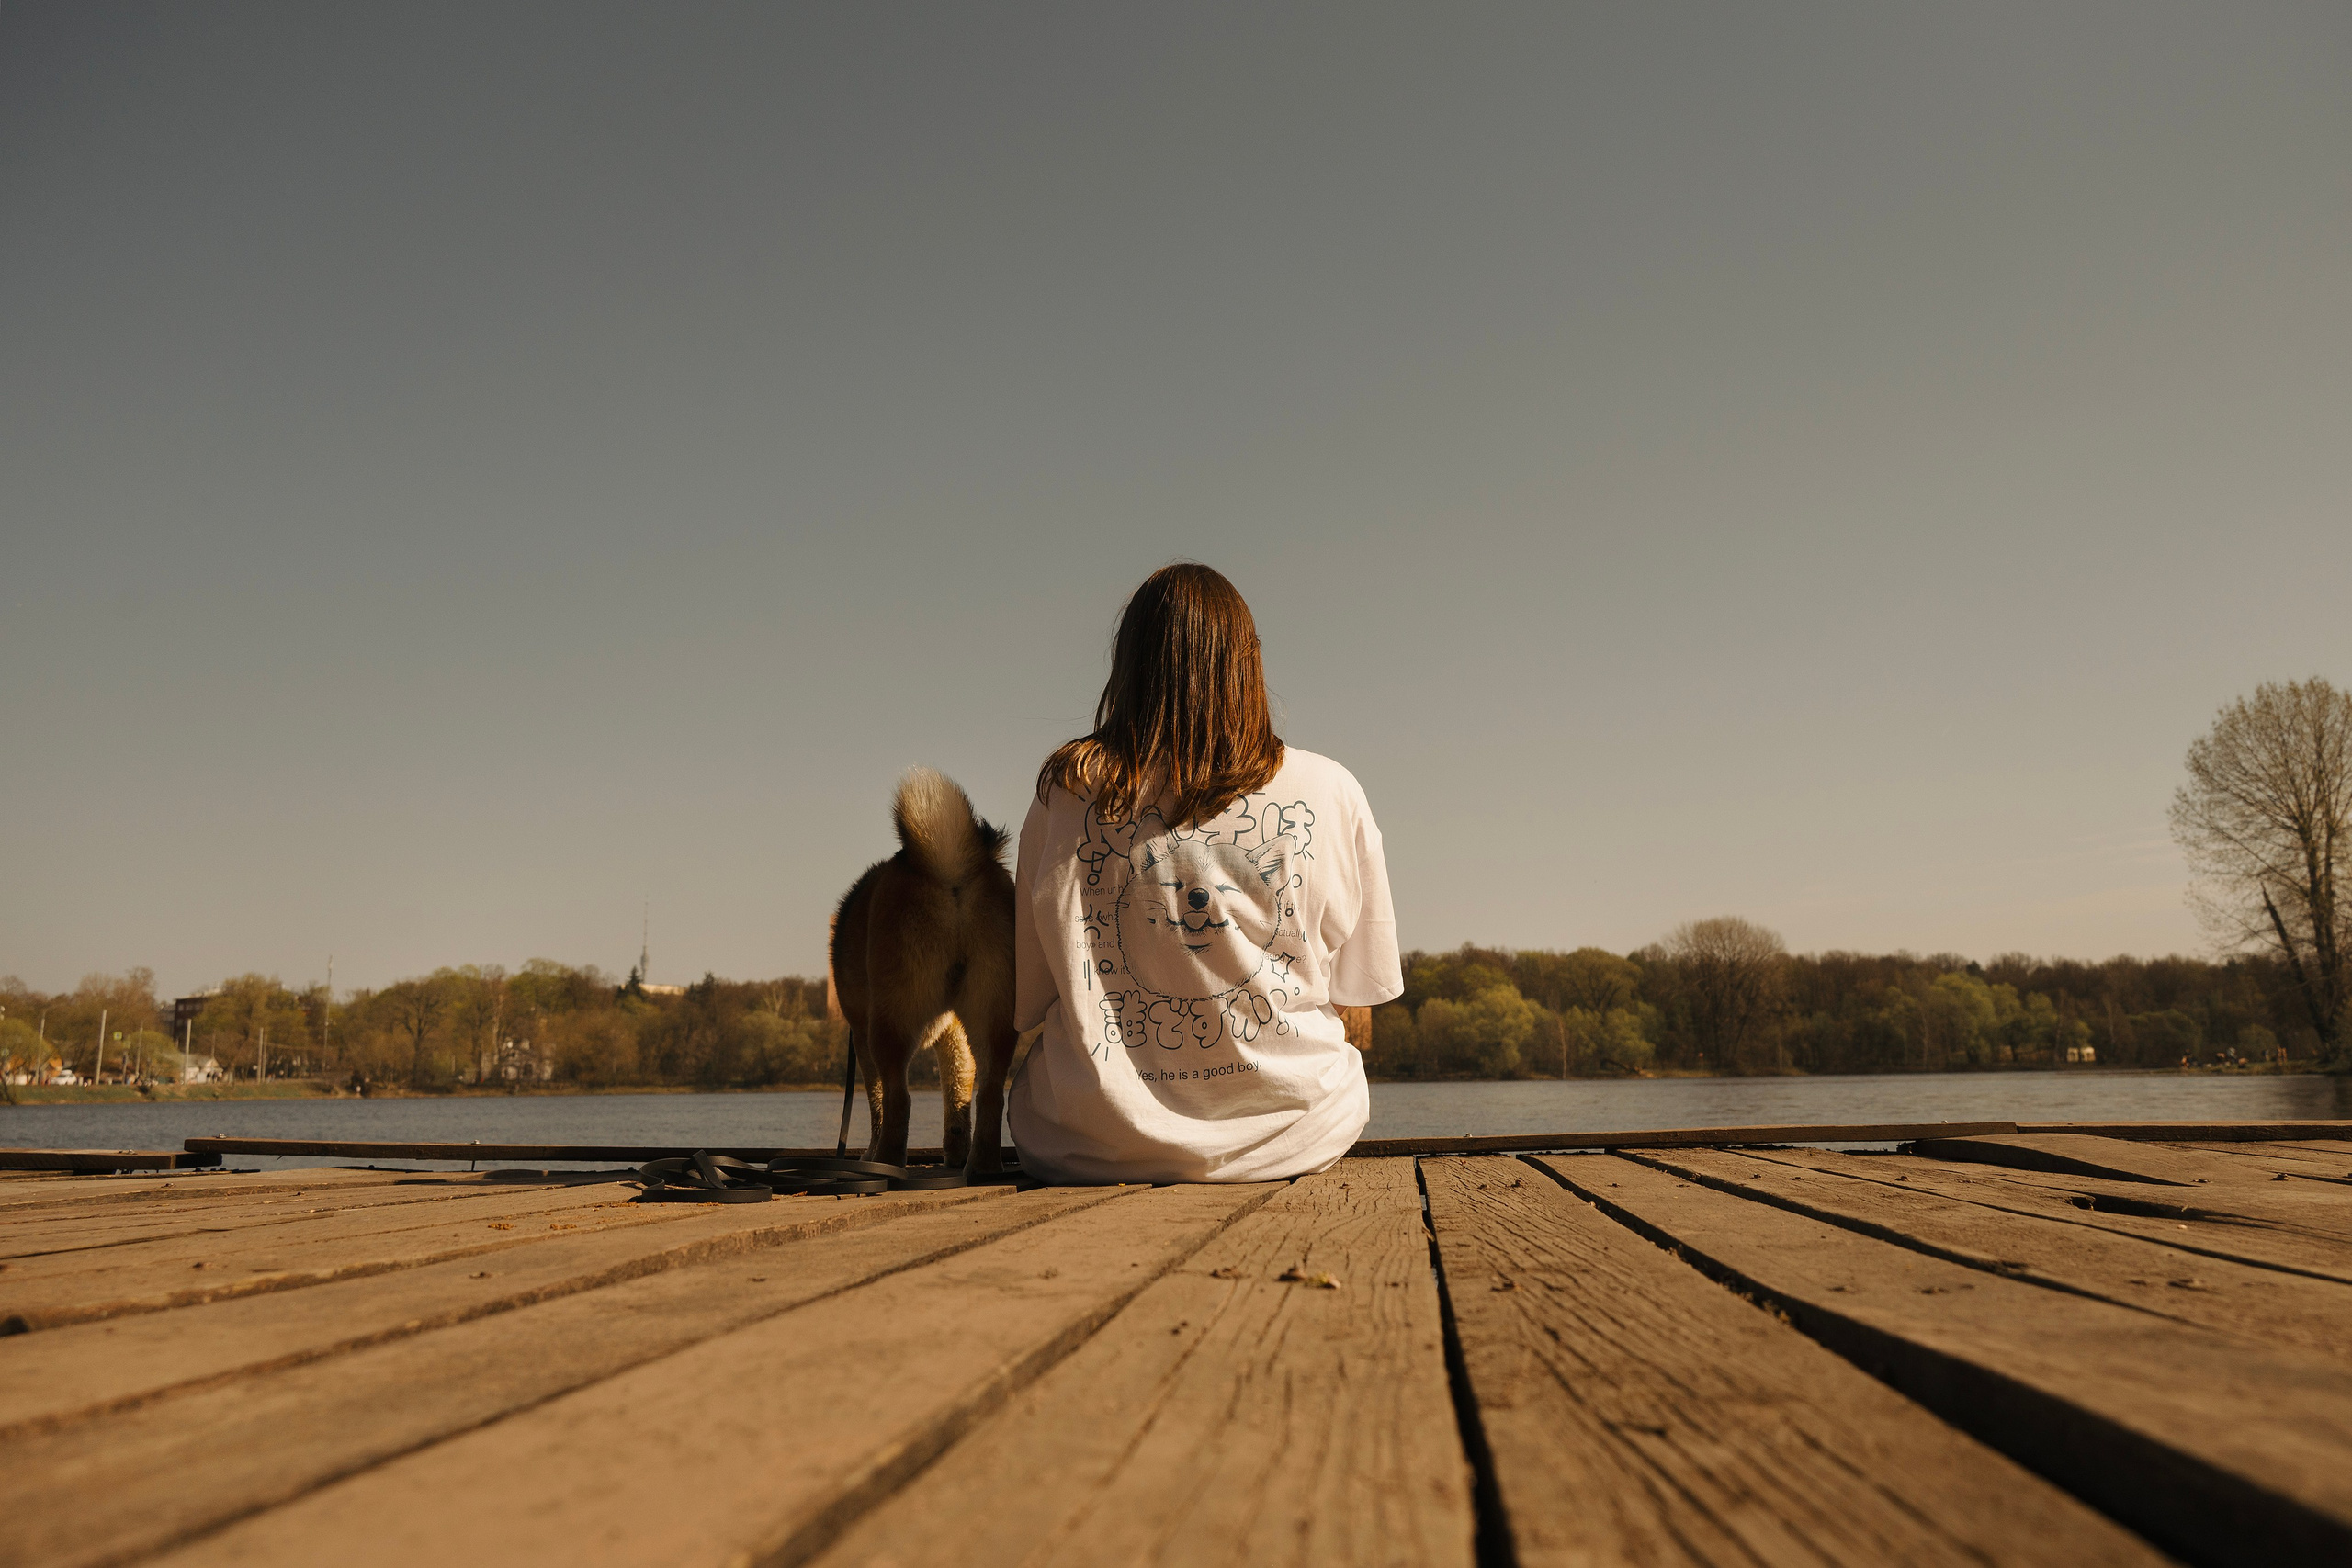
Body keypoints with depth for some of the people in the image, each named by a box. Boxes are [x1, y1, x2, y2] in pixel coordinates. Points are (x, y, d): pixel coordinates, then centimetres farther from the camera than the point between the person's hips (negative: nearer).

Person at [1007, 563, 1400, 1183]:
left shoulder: (1066, 794, -7)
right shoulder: (1331, 791, -7)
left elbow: (1024, 1001, 1)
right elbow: (1360, 983, 4)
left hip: (1096, 1149, 0)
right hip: (1289, 1137, 0)